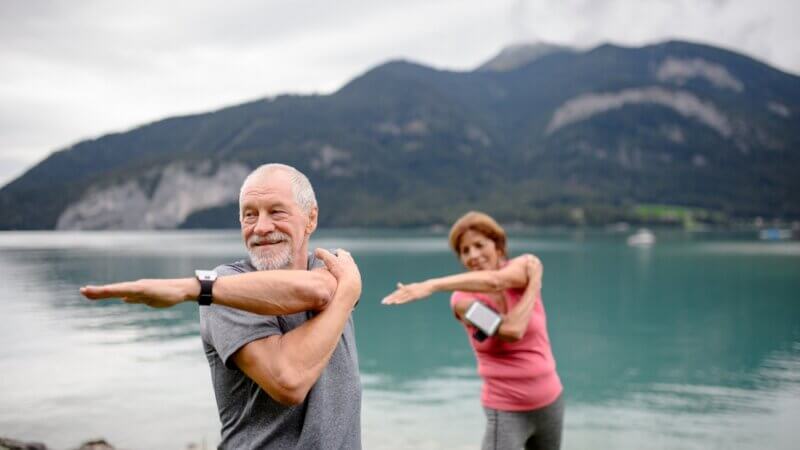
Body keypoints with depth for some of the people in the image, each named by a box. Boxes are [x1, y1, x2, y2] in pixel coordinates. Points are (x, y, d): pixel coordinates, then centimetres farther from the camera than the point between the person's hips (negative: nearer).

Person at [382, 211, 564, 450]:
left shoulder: (526, 266, -9)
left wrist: (433, 285, -41)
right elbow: (512, 330, -28)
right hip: (506, 410, -3)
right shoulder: (463, 299, -13)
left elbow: (493, 281, -34)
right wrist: (534, 284, -17)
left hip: (549, 402, 3)